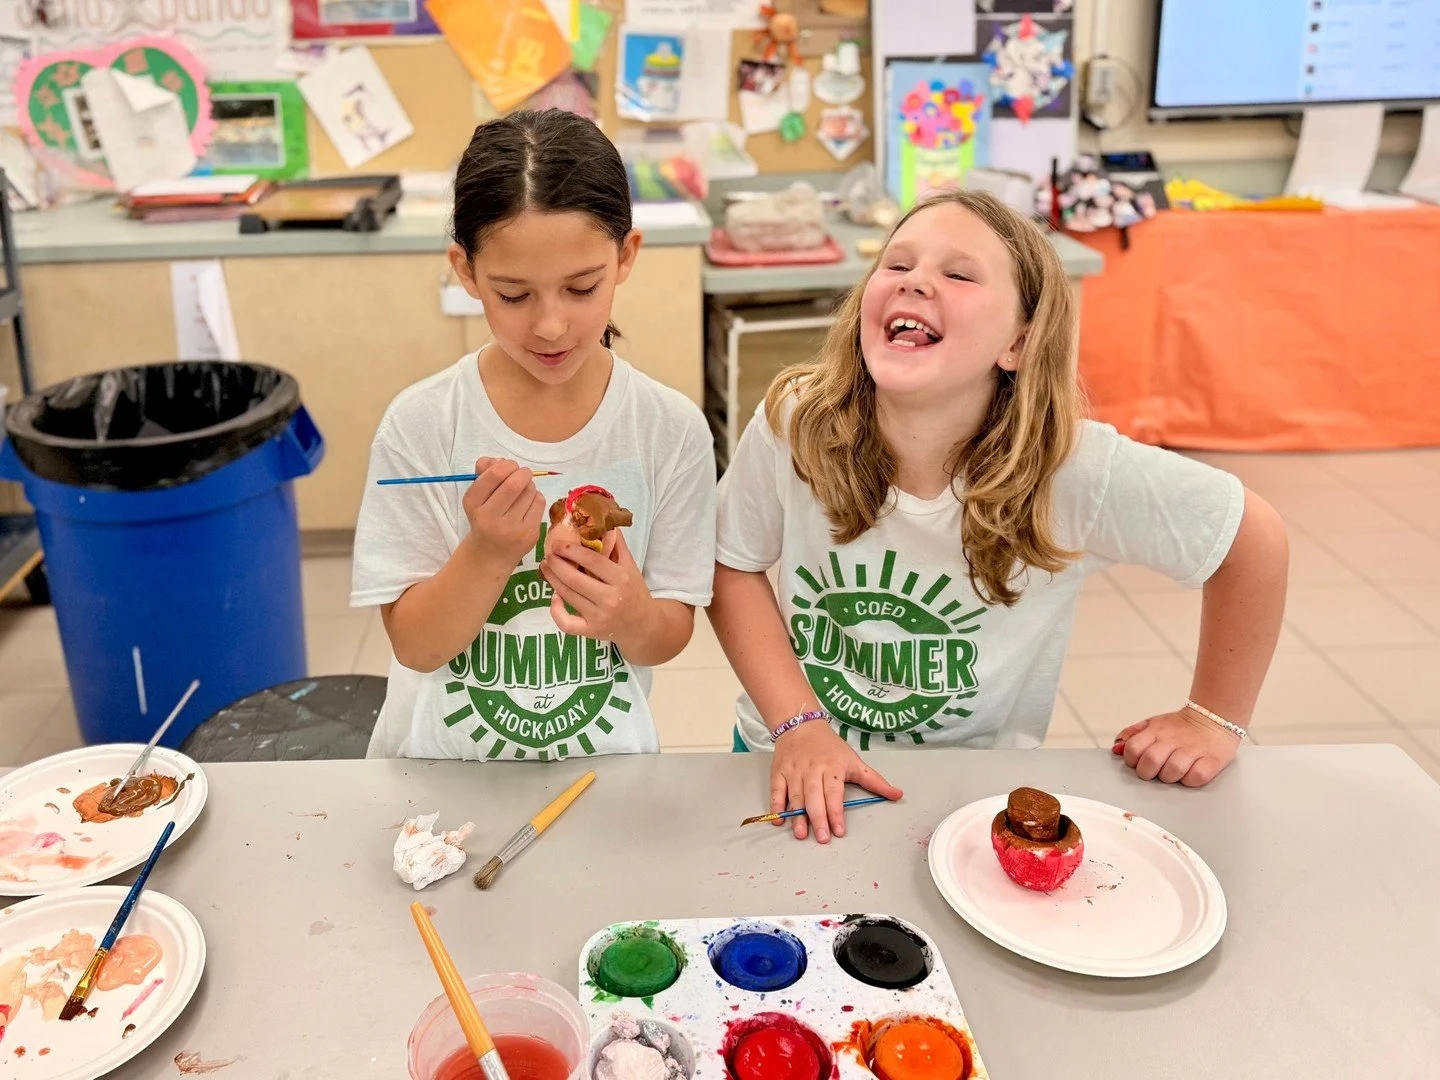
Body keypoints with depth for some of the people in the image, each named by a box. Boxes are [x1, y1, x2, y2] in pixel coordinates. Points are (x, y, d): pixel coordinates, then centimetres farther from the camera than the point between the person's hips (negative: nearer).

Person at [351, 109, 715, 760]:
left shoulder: (672, 430, -8)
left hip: (603, 759, 1)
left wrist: (633, 617, -21)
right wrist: (488, 551, -21)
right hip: (443, 765, 0)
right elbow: (415, 646, -6)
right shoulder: (420, 425, -10)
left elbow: (668, 639, 0)